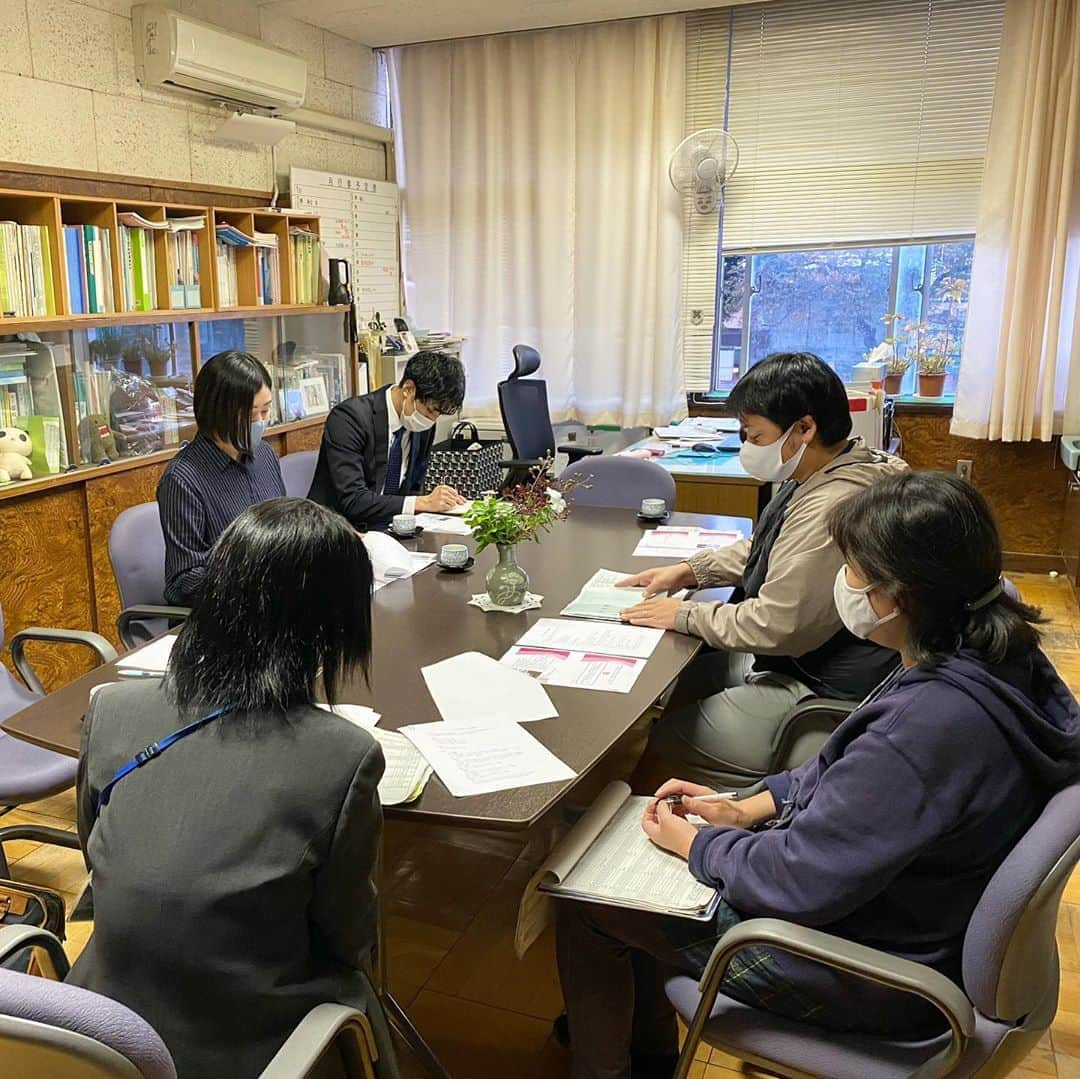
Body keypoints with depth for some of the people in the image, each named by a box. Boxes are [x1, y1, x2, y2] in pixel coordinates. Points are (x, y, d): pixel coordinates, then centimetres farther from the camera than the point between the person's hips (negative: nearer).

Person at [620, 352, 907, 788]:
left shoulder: (830, 511, -31)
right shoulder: (817, 478, 4)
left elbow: (775, 626, -27)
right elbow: (760, 550, 20)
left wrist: (684, 615, -14)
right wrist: (689, 571, 9)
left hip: (822, 694, -10)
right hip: (797, 663, 10)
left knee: (666, 741, -4)